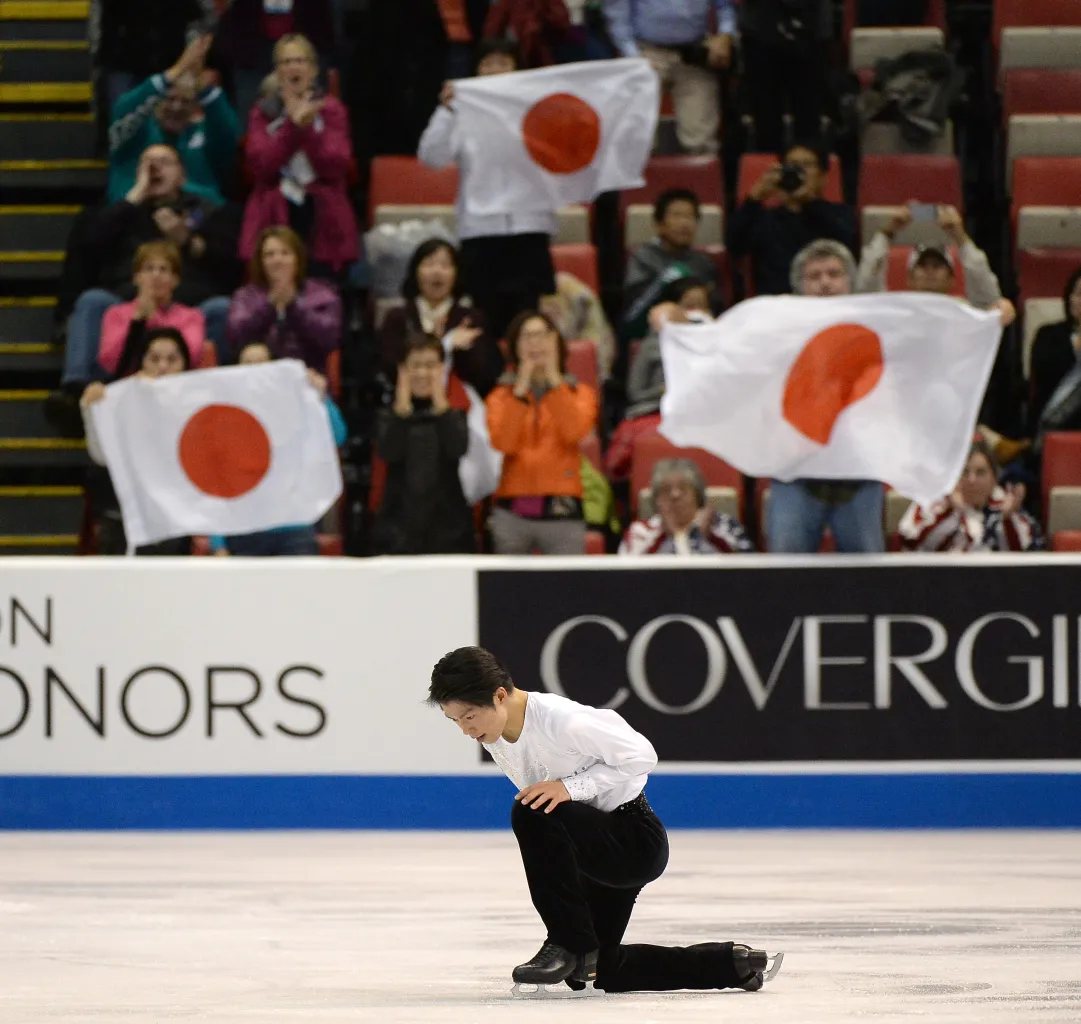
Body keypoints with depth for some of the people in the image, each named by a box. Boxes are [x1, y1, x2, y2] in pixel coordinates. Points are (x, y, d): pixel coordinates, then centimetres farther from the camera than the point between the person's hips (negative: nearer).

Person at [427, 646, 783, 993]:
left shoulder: (559, 720, -27)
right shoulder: (491, 736, -2)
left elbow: (641, 755, -22)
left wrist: (569, 787, -28)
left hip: (636, 841, -10)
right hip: (598, 848, 10)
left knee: (531, 815, -34)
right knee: (601, 973, 17)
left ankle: (570, 944, -21)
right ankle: (735, 962, 29)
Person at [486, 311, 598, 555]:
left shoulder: (580, 394, 11)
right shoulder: (501, 396, 11)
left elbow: (575, 431, -9)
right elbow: (503, 443, -7)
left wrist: (554, 378, -8)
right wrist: (521, 389, -8)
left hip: (562, 514, -1)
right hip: (513, 512, 1)